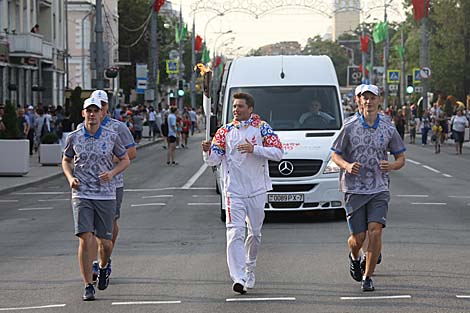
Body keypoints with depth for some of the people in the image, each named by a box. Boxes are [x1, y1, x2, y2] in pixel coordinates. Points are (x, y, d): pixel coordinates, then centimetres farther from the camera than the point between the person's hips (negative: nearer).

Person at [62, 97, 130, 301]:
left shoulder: (111, 137, 1)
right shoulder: (74, 137, 2)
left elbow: (125, 160, 11)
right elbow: (66, 160, 17)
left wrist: (112, 173, -8)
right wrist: (70, 178, -3)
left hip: (106, 195, 1)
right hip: (81, 195, -1)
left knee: (105, 241, 5)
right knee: (85, 239, -12)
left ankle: (103, 268, 39)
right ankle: (88, 286, -5)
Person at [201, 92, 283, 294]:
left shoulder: (262, 128, 1)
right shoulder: (225, 131, 5)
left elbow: (278, 153, -7)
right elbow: (213, 160, 1)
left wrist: (254, 149, -20)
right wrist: (208, 151, -22)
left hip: (257, 190, 1)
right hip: (233, 191, -1)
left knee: (255, 233, 15)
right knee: (234, 233, -14)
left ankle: (250, 268, 37)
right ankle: (238, 278, -22)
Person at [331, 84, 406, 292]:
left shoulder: (388, 129, 4)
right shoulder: (350, 127, 0)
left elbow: (401, 158, 12)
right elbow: (335, 155, 5)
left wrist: (392, 165, -11)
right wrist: (347, 166, -16)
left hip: (379, 190, 1)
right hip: (354, 189, -1)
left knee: (375, 231, -15)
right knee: (358, 238, 1)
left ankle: (368, 276, -1)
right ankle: (354, 257, 38)